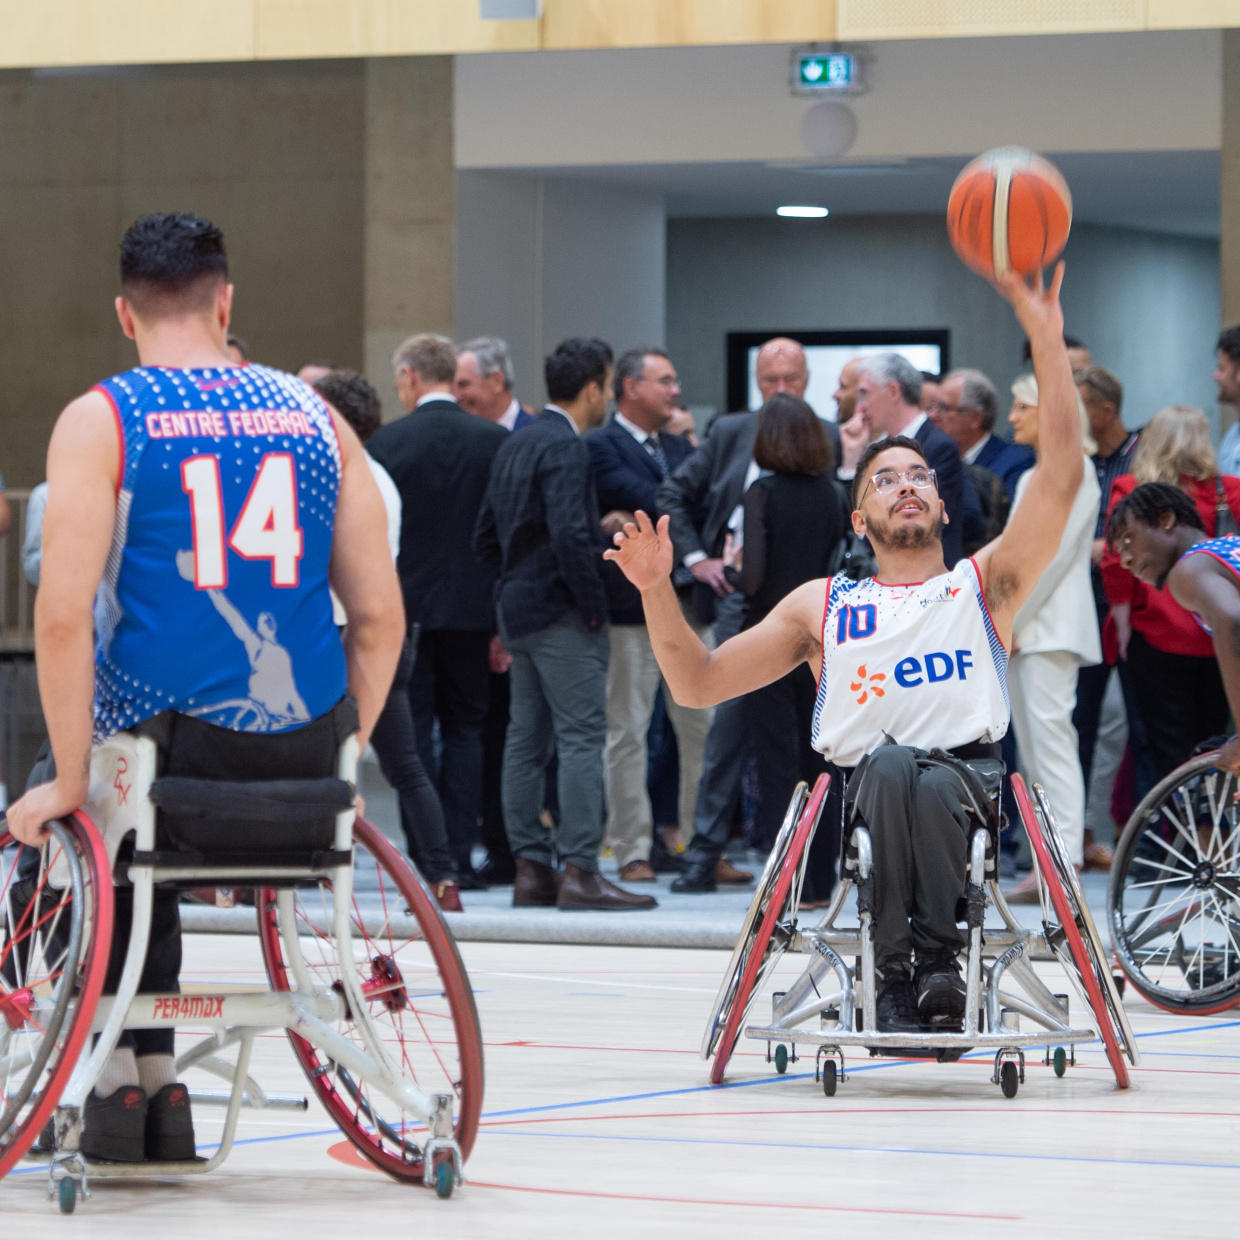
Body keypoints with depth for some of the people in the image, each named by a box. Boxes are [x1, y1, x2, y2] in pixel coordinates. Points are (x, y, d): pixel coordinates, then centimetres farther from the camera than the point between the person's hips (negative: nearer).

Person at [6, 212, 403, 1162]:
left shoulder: (101, 421, -4)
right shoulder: (315, 418, 7)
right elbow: (380, 615, 5)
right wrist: (337, 757, 14)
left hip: (157, 736, -4)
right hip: (304, 747, 4)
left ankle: (120, 1062, 18)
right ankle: (156, 1085, 25)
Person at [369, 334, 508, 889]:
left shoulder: (388, 441, -6)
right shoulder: (494, 440, -2)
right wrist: (504, 622, 3)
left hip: (405, 603, -2)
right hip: (470, 607, 2)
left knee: (412, 731, 3)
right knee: (464, 727, 9)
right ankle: (460, 856, 5)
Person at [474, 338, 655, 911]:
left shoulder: (515, 444, 15)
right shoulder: (566, 448, -14)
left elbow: (485, 535, 19)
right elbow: (569, 534, -24)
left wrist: (513, 588, 19)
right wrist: (594, 606, -16)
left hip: (519, 607, 10)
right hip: (561, 614, -10)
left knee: (527, 739, 9)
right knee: (582, 737, -9)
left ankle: (530, 869, 11)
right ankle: (579, 870, -12)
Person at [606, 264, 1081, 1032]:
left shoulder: (984, 583, 19)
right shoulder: (823, 605, 24)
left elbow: (1061, 479, 5)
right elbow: (698, 683, 21)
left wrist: (1047, 341, -4)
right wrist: (658, 589, 4)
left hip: (971, 795, -1)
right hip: (864, 799, 1)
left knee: (935, 779, -37)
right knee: (891, 763, -35)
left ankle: (939, 961, -31)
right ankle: (895, 973, -34)